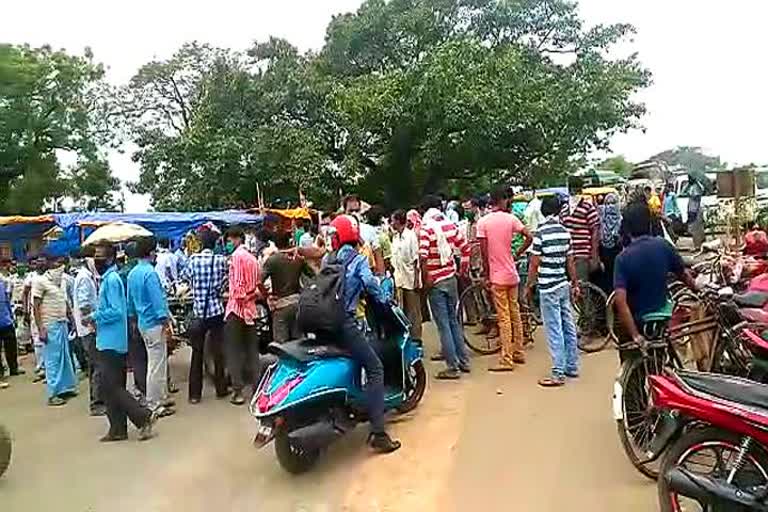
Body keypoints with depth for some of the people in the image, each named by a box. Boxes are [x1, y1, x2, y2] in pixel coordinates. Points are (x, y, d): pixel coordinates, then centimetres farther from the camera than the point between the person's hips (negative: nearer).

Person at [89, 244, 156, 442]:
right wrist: (96, 316, 9)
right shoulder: (107, 278, 15)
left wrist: (94, 317, -12)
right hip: (107, 341, 10)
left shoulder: (112, 279, -15)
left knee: (111, 387, -6)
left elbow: (116, 311, -22)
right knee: (111, 387, 12)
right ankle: (117, 429, 19)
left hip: (111, 342, -10)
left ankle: (144, 416, 0)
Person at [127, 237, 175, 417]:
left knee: (159, 362, 19)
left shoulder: (132, 274, 10)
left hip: (143, 323, 9)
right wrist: (165, 323, -18)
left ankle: (162, 397, 28)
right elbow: (157, 299, -20)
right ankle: (154, 406, 3)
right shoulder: (150, 272, -17)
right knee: (157, 365, -3)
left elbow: (130, 300, 17)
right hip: (154, 323, -9)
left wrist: (133, 319, 26)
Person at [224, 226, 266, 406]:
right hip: (251, 308, 7)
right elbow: (258, 284, 11)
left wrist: (237, 296, -6)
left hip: (236, 307, -7)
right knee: (252, 351, 11)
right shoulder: (252, 258, 13)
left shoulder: (237, 256, -9)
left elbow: (237, 283, -17)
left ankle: (238, 391, 1)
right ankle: (257, 387, 14)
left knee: (234, 351, 1)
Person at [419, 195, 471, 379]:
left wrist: (425, 279, -14)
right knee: (453, 321, 18)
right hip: (451, 278, 6)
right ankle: (463, 361, 25)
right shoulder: (450, 225, 3)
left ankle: (453, 367, 6)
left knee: (443, 325, 1)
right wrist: (463, 269, 18)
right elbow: (465, 248, 8)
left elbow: (423, 256, -25)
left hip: (435, 282, -6)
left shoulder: (426, 228, -13)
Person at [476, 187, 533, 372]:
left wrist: (486, 275, -1)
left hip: (497, 276, -4)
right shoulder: (511, 219, -1)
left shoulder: (482, 222, -8)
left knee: (504, 318, -1)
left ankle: (506, 360, 3)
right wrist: (517, 254, 7)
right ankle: (519, 353, 26)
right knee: (515, 314, 16)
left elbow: (484, 252, -9)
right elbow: (529, 237, -6)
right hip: (512, 274, 4)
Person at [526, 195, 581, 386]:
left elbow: (534, 264, -12)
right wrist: (575, 283, 19)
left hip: (548, 288, -7)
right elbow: (570, 261, 10)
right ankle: (572, 367, 24)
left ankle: (558, 373, 0)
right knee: (568, 327, 14)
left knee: (554, 331, -4)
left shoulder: (541, 233, -14)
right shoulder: (565, 232, 5)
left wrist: (529, 286, -2)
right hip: (564, 285, 7)